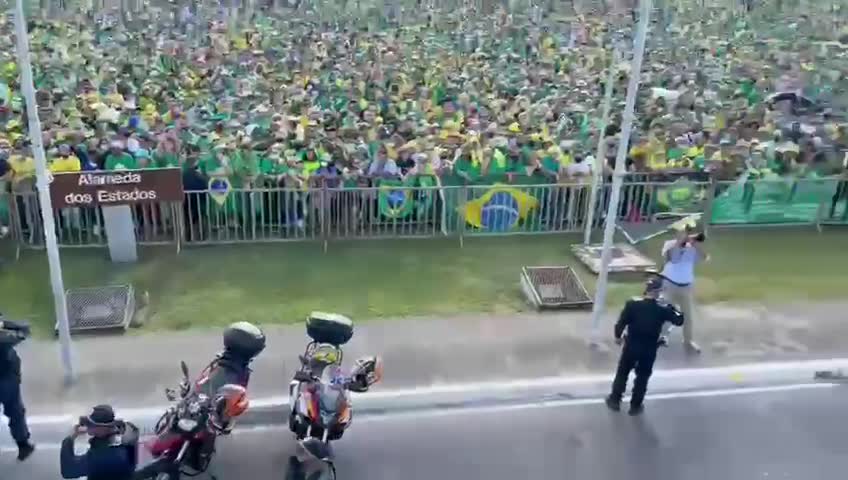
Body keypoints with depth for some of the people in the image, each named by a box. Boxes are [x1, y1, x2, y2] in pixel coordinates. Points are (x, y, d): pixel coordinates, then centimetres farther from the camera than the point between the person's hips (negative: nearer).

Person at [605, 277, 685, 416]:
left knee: (622, 372, 19)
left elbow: (621, 323, -11)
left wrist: (618, 336, 6)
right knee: (643, 377, 17)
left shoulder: (632, 304, -15)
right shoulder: (663, 308, -14)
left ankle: (615, 400, 28)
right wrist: (672, 308, 12)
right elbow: (679, 321, -1)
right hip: (650, 349, 0)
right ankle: (635, 406, 26)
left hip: (631, 345, 0)